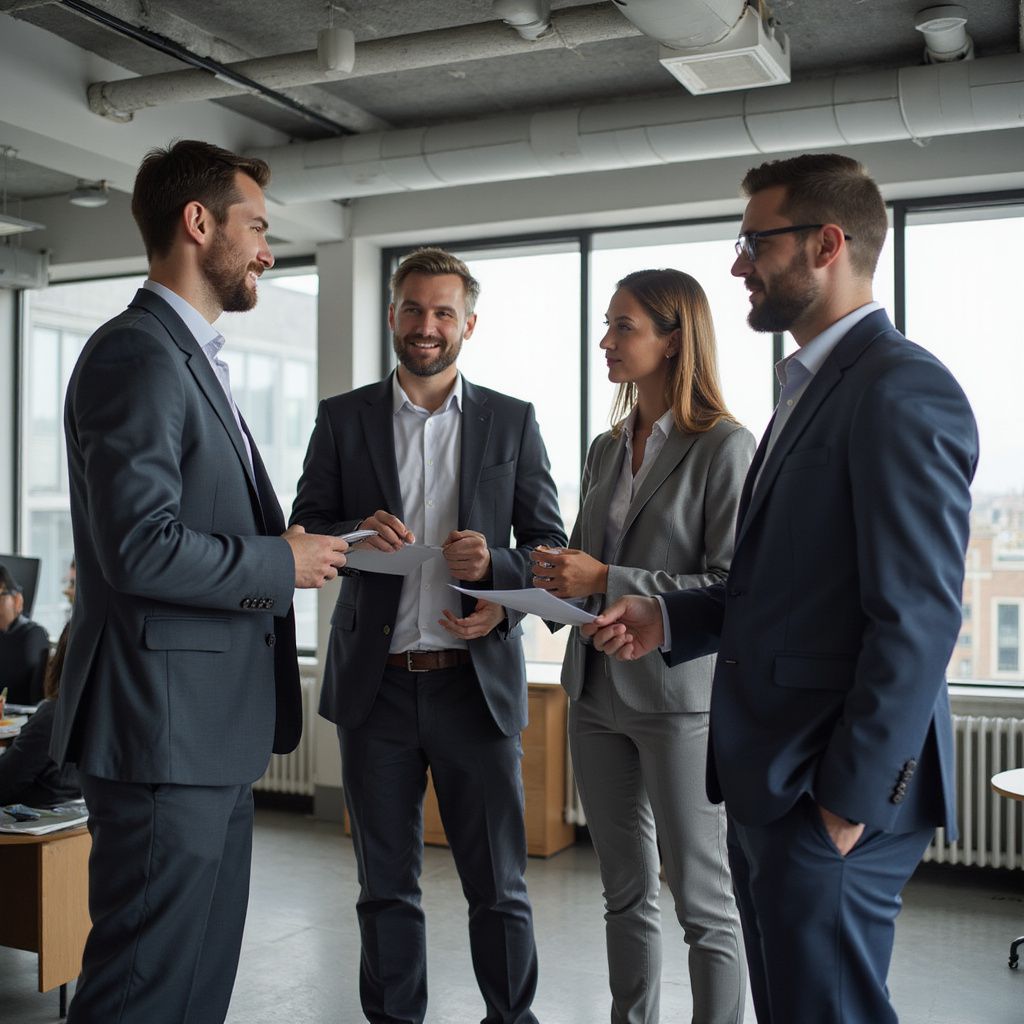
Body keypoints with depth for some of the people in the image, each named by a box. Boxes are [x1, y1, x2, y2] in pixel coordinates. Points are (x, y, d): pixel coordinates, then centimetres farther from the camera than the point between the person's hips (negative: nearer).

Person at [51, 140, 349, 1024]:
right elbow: (141, 548, -23)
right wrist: (281, 563, -11)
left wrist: (292, 546, 9)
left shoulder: (189, 357, 20)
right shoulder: (137, 355, -14)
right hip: (163, 728, -10)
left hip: (213, 730, 10)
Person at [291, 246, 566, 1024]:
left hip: (476, 679, -1)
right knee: (386, 886, 13)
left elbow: (550, 543, 6)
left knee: (499, 886, 7)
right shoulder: (343, 419, 7)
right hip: (375, 687, 1)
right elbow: (304, 534, 6)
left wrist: (498, 571, -15)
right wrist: (356, 535, -16)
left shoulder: (513, 422, 6)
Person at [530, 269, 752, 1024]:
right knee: (626, 894, 16)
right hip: (598, 692, 7)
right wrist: (552, 582, -3)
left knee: (702, 900, 4)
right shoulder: (607, 449, 12)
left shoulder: (726, 447, -10)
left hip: (680, 696, -7)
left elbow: (734, 587, -16)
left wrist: (606, 581, -19)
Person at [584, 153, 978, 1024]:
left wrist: (850, 803, -18)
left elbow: (916, 618, -20)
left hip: (832, 795, -9)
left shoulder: (901, 389, -15)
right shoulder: (812, 387, 17)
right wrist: (669, 619, 6)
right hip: (770, 784, 10)